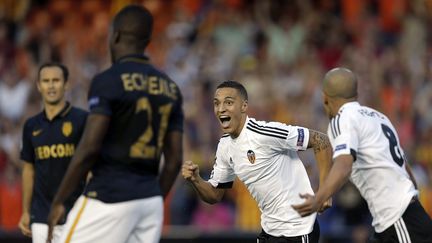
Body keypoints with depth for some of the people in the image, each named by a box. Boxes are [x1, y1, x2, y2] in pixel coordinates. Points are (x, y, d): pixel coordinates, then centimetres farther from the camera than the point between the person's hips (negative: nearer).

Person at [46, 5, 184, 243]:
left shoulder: (108, 80, -8)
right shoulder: (170, 88, 12)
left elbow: (89, 148, -15)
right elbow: (174, 160, 12)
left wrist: (58, 201, -8)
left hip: (109, 197, -7)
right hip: (151, 200, 7)